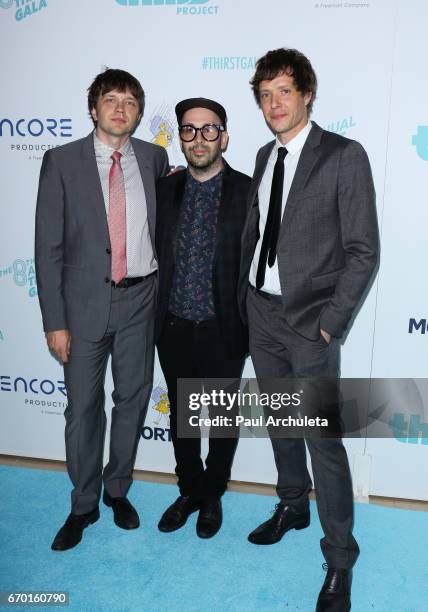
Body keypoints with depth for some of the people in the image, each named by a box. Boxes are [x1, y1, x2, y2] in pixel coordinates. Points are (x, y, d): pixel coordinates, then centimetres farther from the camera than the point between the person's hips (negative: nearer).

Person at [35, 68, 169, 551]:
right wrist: (54, 320, -8)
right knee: (83, 407, 7)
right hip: (85, 300, -2)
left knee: (132, 399, 13)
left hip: (140, 298, 2)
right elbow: (48, 246, -5)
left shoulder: (154, 159, 4)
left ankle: (118, 490, 35)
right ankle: (83, 505, 28)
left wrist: (162, 291, 4)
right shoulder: (62, 161, -4)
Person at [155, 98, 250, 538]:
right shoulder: (164, 189, 2)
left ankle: (213, 495, 39)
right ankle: (190, 491, 41)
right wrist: (152, 318, 3)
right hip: (173, 330, 3)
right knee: (181, 416, 18)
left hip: (223, 332, -3)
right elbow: (153, 253, 7)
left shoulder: (248, 192, -9)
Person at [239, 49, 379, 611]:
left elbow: (363, 252, -11)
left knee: (323, 439, -2)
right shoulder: (264, 156, 11)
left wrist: (328, 322, -15)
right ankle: (292, 507, 41)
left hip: (309, 322, -6)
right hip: (262, 312, 6)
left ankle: (339, 560, 16)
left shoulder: (344, 156, -9)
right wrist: (245, 296, 10)